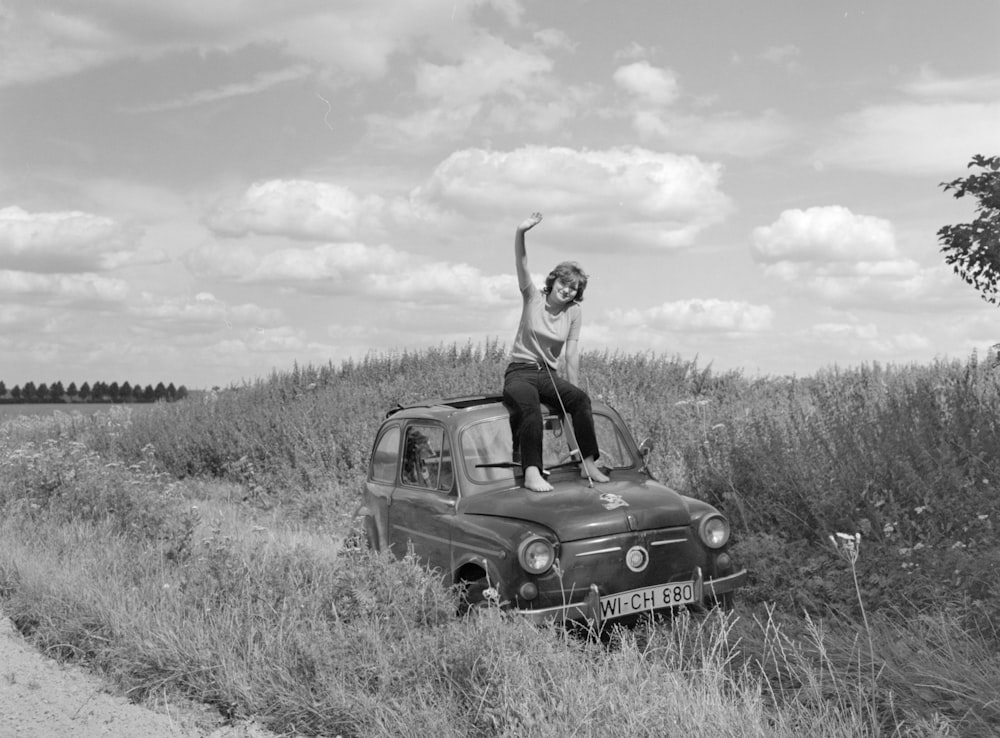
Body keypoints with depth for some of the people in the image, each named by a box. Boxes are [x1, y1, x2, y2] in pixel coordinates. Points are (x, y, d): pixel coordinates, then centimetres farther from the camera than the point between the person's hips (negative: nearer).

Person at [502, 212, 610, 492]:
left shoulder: (574, 311, 4)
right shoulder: (533, 298, -2)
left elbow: (572, 355, 2)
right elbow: (522, 267, -19)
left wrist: (572, 390, -5)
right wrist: (521, 233, -36)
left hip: (549, 374, 3)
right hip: (520, 371, -3)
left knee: (581, 398, -25)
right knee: (530, 405, -35)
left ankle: (588, 463, -22)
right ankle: (532, 472, -43)